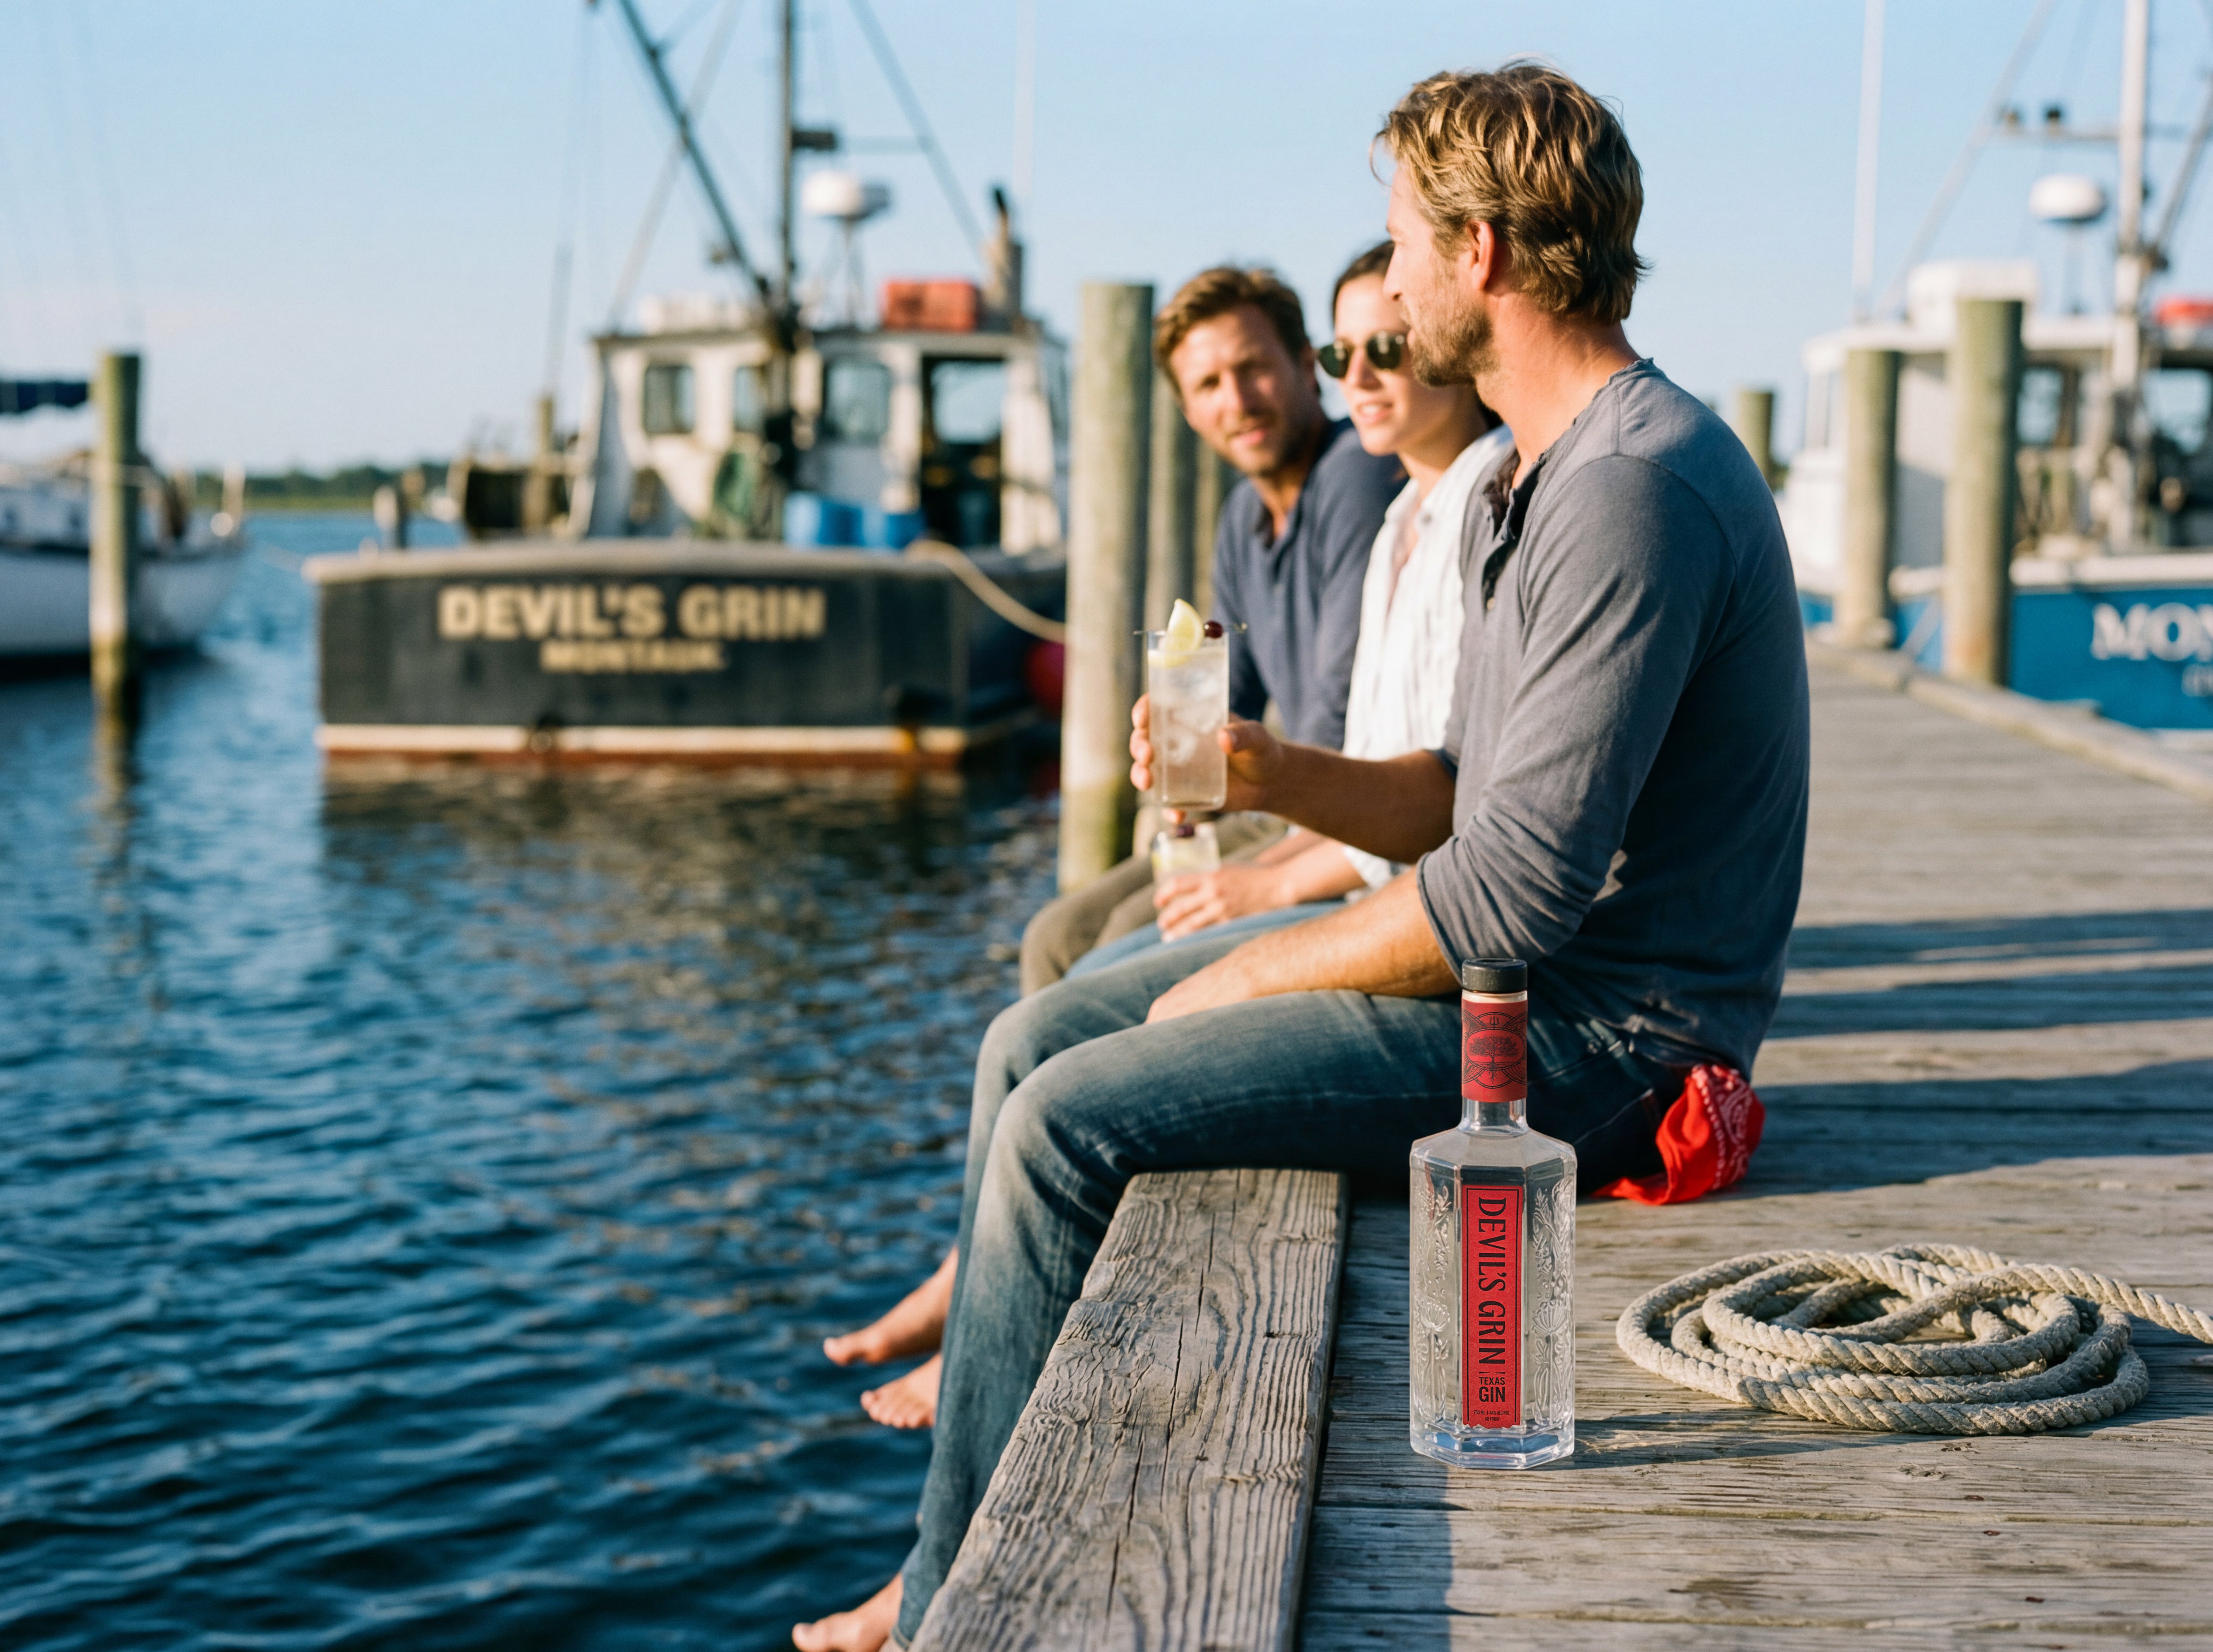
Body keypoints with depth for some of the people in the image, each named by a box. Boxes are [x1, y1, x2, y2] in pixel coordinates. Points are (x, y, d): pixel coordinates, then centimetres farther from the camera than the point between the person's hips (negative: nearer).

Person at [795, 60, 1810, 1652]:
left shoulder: (1636, 491, -21)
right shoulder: (1547, 472, 14)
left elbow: (1521, 885, -25)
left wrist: (1249, 974, -13)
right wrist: (1269, 770, 0)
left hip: (1591, 1027, -10)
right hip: (1523, 965, 10)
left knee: (1071, 1123, -15)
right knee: (1032, 1041, 7)